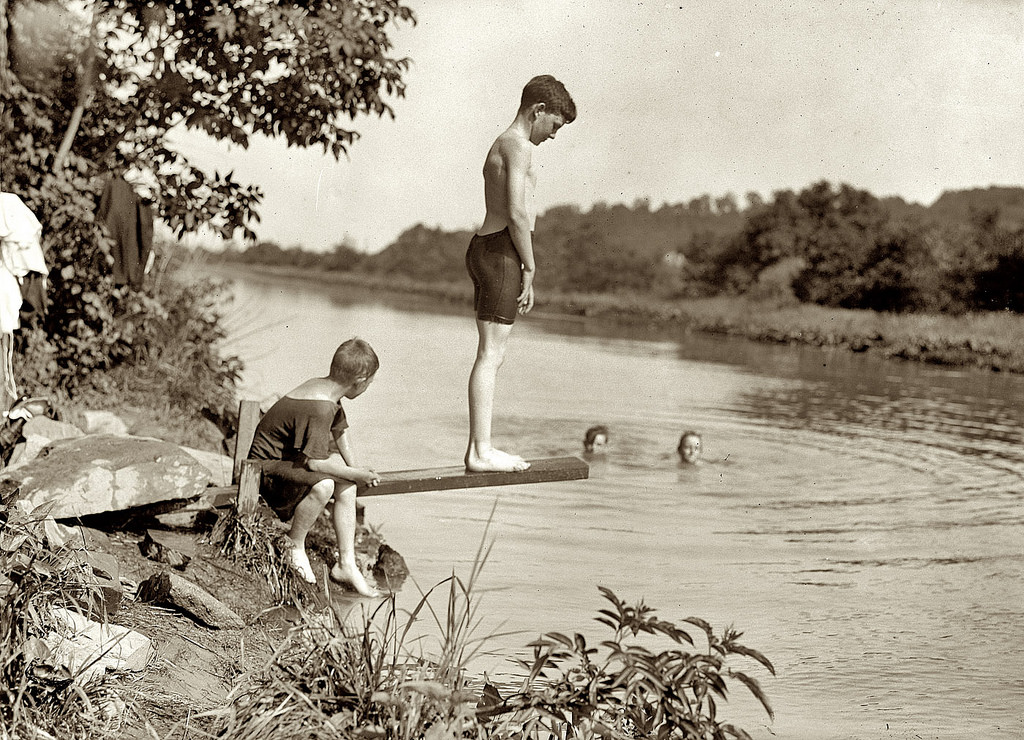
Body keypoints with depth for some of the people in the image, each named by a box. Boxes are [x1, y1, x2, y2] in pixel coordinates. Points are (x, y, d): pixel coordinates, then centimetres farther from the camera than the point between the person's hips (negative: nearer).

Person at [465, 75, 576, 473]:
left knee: (490, 355, 10)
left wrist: (522, 268, 18)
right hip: (502, 252, -10)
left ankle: (479, 447, 12)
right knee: (491, 355, -10)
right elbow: (517, 213, -18)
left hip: (486, 247, 10)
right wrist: (530, 268, -13)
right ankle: (481, 452, -8)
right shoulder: (519, 146, -9)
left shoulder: (501, 145, 22)